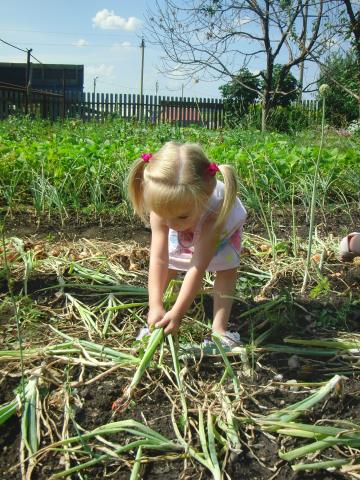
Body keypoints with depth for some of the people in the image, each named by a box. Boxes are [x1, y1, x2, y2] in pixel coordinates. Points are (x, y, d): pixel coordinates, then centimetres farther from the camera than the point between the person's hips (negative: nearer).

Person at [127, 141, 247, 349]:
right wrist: (156, 306, -45)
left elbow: (197, 268, -46)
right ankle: (154, 317, 7)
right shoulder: (162, 209, -40)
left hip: (222, 229, -2)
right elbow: (158, 259, -38)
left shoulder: (214, 214, -49)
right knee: (169, 267, -5)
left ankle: (220, 328, -12)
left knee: (227, 269, -16)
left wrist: (177, 313, -46)